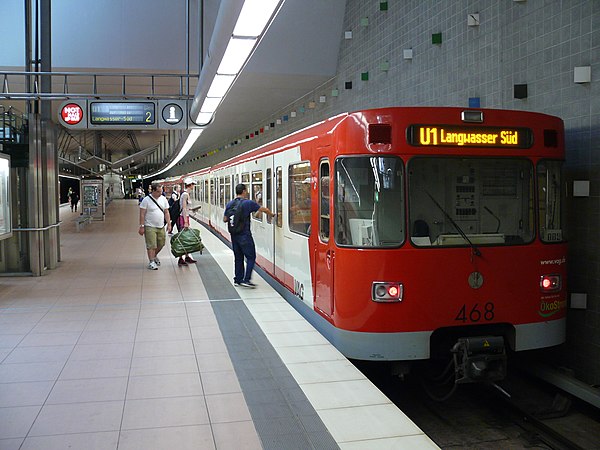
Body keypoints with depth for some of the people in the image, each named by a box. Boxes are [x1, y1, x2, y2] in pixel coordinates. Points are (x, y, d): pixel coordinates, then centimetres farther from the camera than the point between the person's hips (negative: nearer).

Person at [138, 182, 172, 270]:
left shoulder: (163, 199, 7)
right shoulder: (146, 200, -9)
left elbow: (166, 212, 12)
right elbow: (142, 214, -9)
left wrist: (169, 224, 6)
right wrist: (142, 226, -12)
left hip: (161, 227, 5)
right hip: (150, 227, -5)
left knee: (161, 244, 13)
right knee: (151, 245, -5)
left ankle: (154, 256, 37)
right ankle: (151, 262, 2)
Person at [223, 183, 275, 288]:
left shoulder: (229, 204, 4)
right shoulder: (248, 203, -11)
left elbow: (225, 219, 9)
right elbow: (264, 209, -3)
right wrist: (272, 215, 14)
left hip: (234, 236, 6)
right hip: (244, 235, -6)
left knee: (238, 258, 15)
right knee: (251, 257, 1)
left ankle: (238, 279, 18)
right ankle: (246, 279, -6)